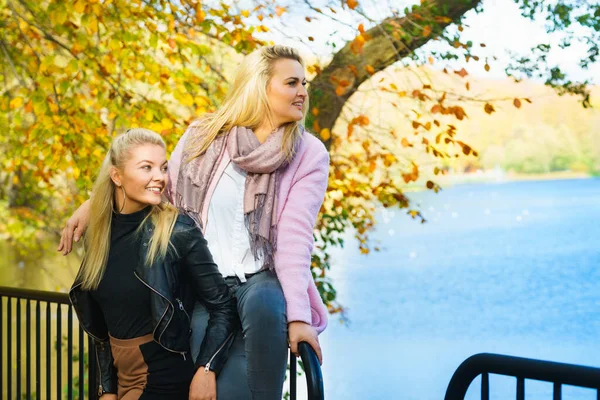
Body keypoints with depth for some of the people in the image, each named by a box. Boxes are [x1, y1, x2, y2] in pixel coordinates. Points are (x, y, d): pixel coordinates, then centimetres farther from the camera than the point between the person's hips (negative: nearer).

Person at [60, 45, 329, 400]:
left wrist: (298, 315, -24)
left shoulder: (309, 154, -5)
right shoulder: (205, 136, 0)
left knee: (263, 305, -38)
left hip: (265, 279, -1)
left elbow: (295, 236, -13)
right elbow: (164, 188, 16)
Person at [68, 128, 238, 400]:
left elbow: (223, 308, -14)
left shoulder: (178, 232, -15)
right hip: (121, 375, 5)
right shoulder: (99, 235, 1)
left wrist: (206, 369, -24)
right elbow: (102, 327, 9)